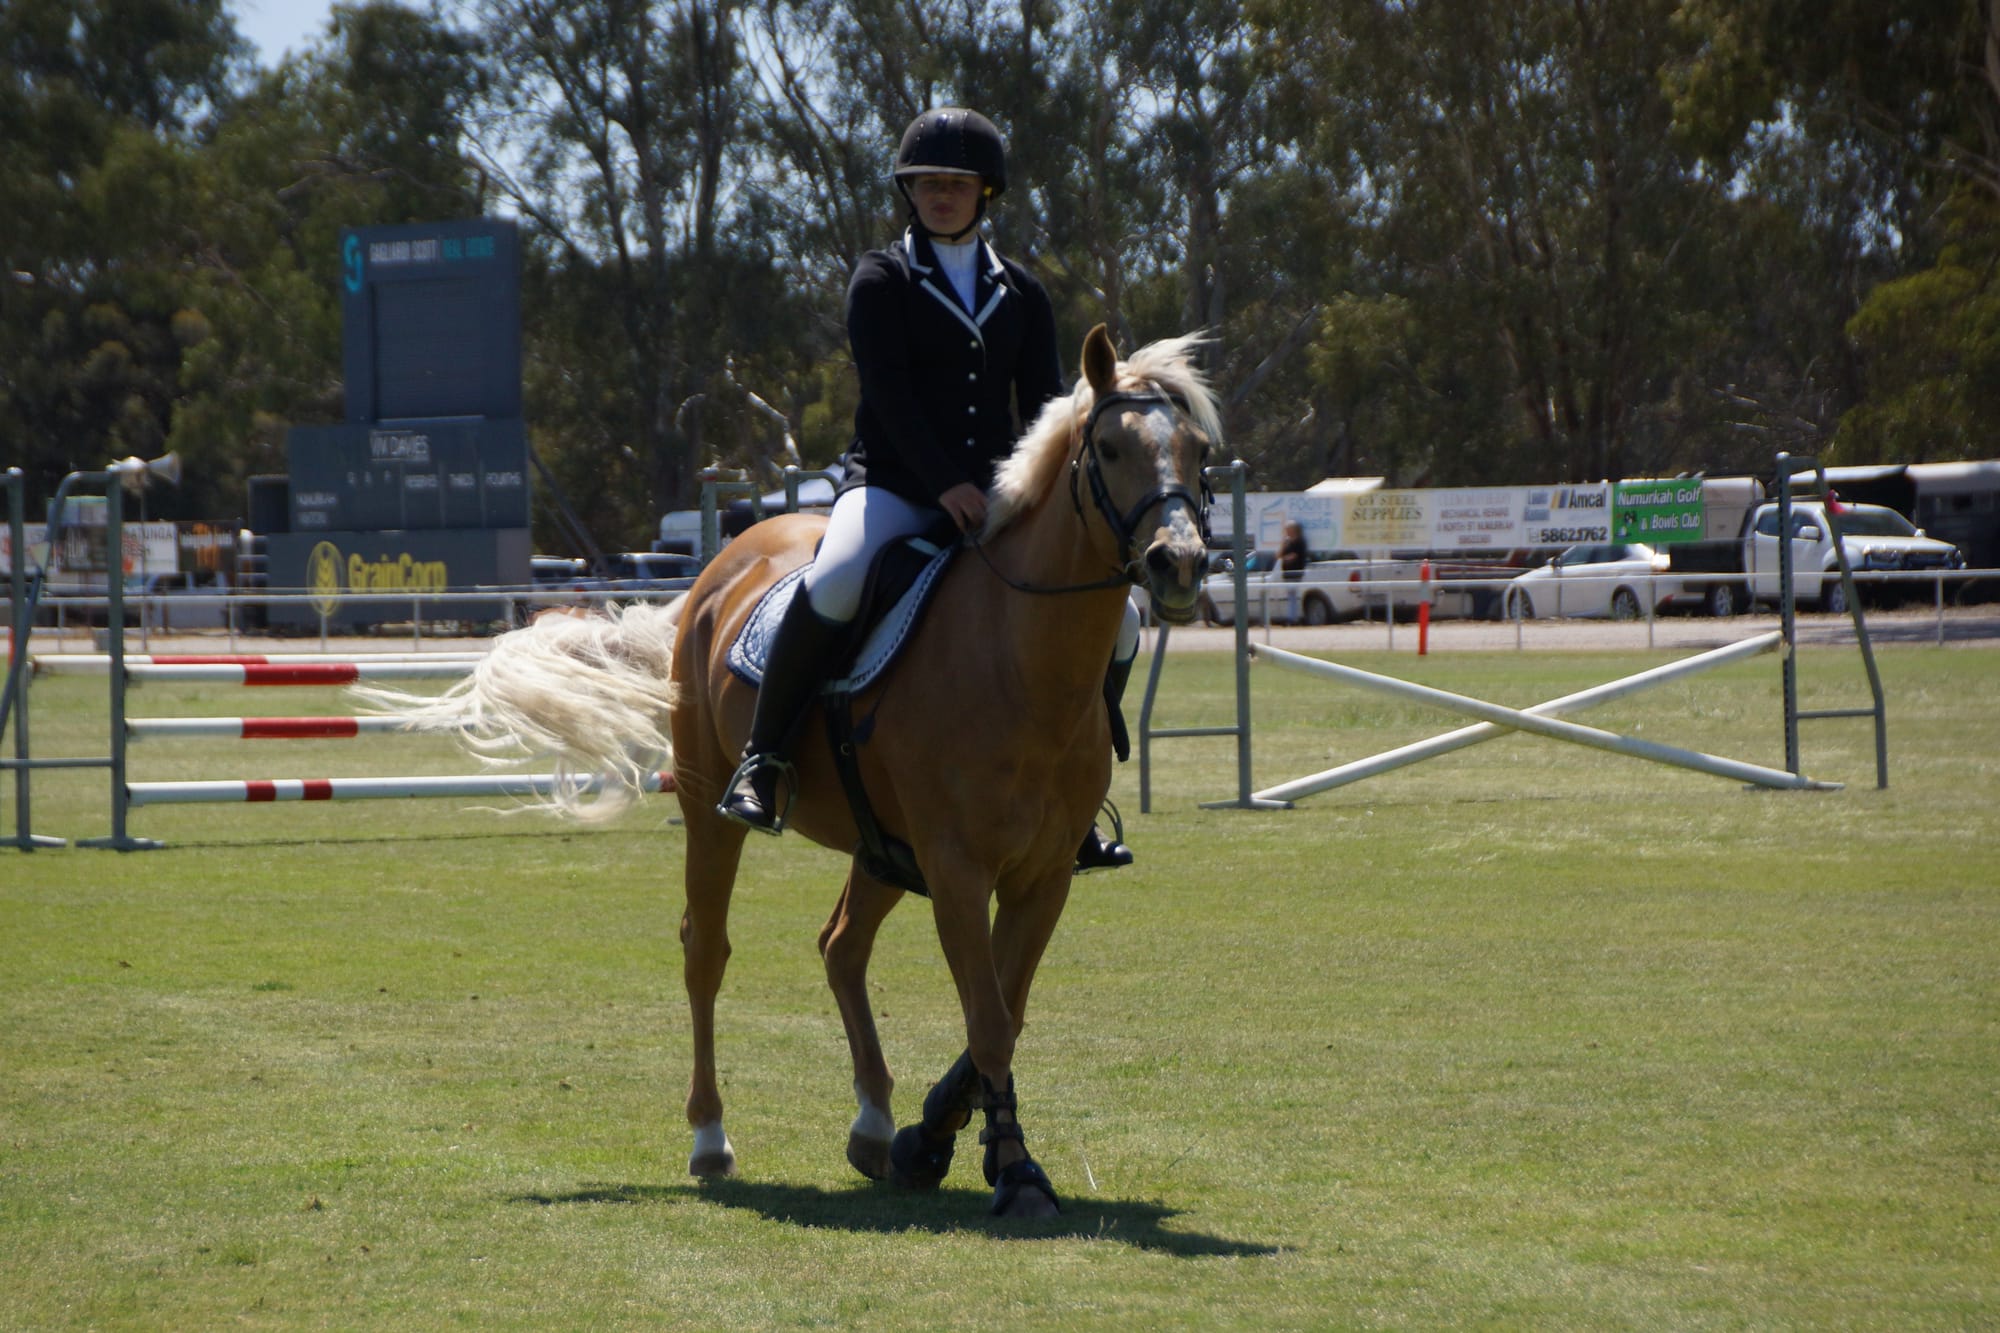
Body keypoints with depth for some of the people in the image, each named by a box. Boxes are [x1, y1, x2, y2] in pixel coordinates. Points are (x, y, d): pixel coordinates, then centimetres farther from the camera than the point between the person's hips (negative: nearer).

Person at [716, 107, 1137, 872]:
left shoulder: (1022, 294, 15)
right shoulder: (881, 281, 3)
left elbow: (1044, 408, 8)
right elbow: (889, 393, -10)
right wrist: (946, 484, -22)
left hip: (994, 492, 5)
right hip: (894, 485, -5)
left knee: (1115, 622, -7)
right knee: (835, 585, -36)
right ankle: (762, 760, -22)